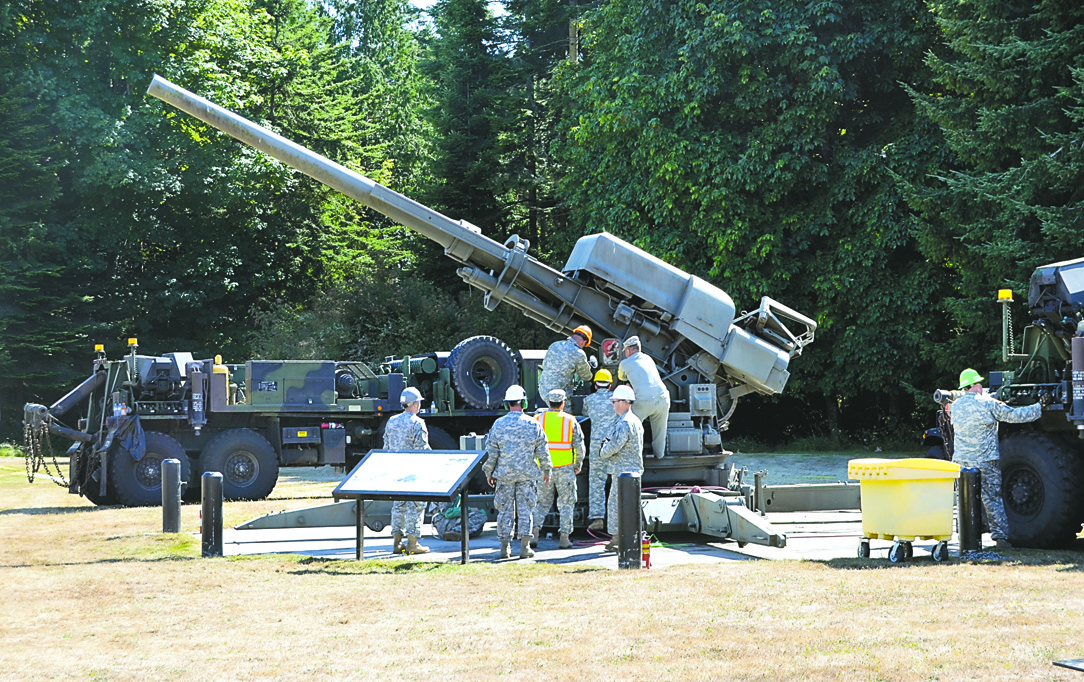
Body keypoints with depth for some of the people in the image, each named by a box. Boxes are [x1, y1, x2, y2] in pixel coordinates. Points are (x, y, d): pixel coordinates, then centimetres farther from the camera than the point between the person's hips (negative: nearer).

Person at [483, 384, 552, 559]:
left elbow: (491, 451, -1)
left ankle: (505, 546, 7)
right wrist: (546, 471, 14)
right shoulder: (533, 424, -2)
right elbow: (542, 451, 3)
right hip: (527, 474, 0)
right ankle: (525, 546, 1)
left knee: (505, 510, 7)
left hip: (504, 474, 0)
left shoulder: (499, 424, -3)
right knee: (525, 510, 5)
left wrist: (489, 472, 10)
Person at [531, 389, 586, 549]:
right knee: (565, 504, 8)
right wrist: (578, 465, 10)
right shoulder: (570, 421, -1)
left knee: (542, 503, 12)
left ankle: (534, 534, 1)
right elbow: (579, 447, -3)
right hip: (565, 468, -2)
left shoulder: (538, 419, 1)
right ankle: (564, 538, 5)